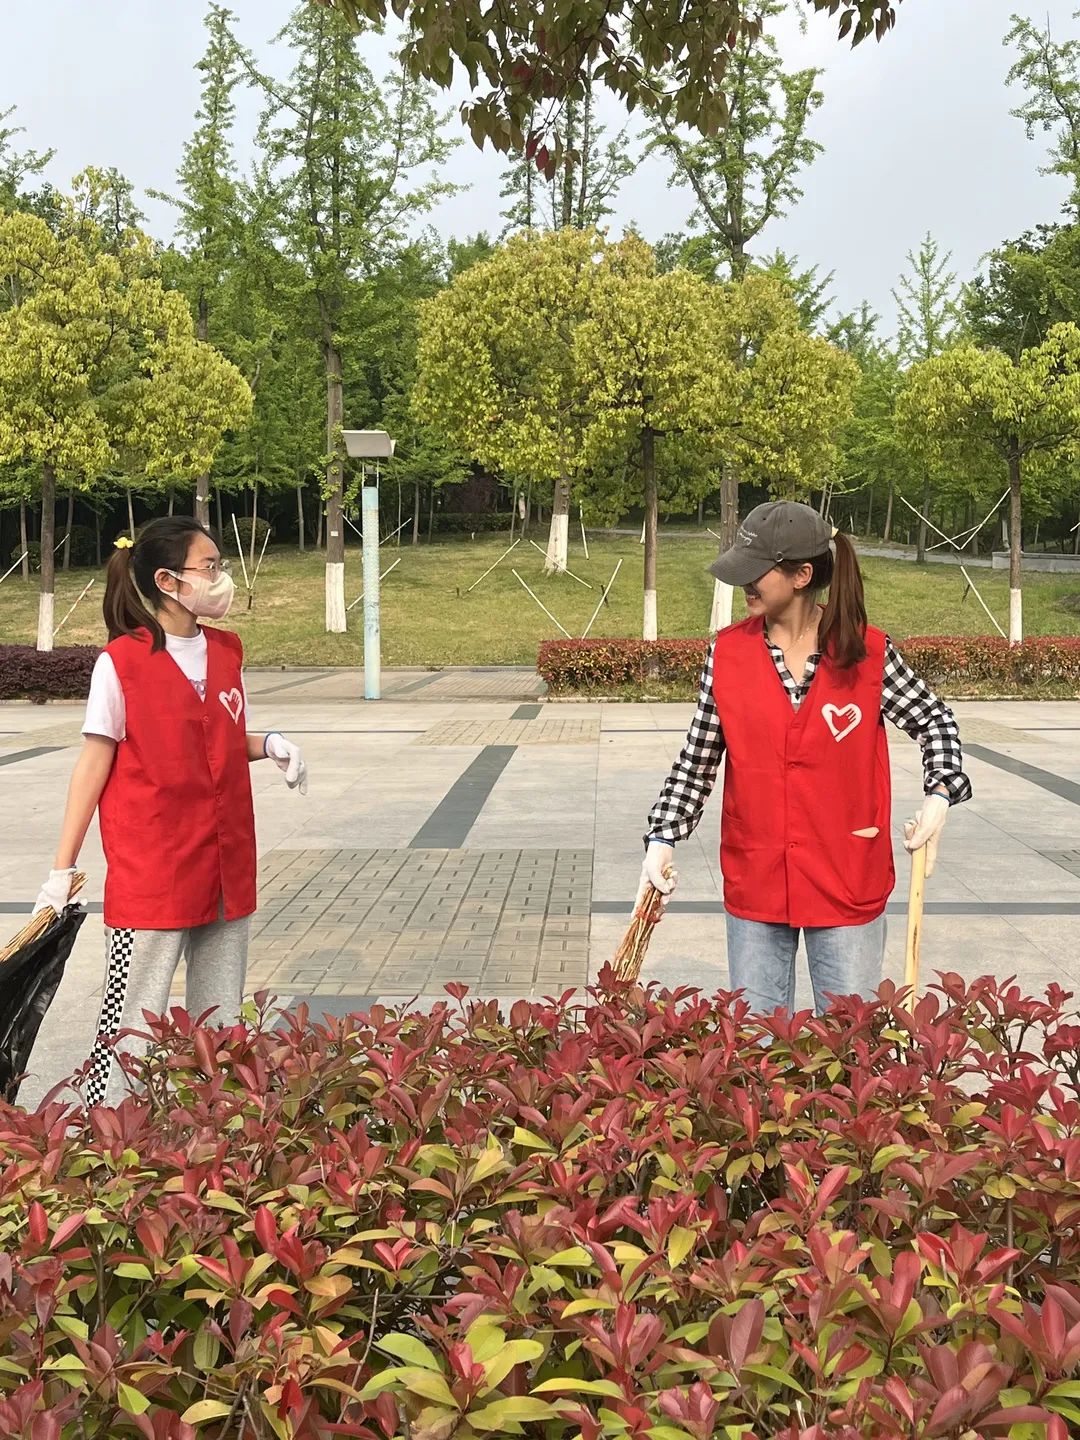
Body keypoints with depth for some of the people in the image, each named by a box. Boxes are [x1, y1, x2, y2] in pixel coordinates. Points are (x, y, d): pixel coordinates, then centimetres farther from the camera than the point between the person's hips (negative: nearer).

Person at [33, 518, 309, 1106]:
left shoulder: (226, 652, 7)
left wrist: (270, 745, -4)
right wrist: (62, 868, -8)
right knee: (134, 1022, -1)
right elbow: (95, 760, -8)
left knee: (220, 1021, 13)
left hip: (224, 866, 6)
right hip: (149, 873, -6)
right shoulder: (121, 662, -11)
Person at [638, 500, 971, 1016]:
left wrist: (940, 793, -9)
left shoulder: (868, 653, -7)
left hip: (848, 886, -1)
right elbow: (697, 760, 1)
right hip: (754, 884, 2)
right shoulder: (727, 652, -3)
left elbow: (934, 721, 7)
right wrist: (662, 841, -7)